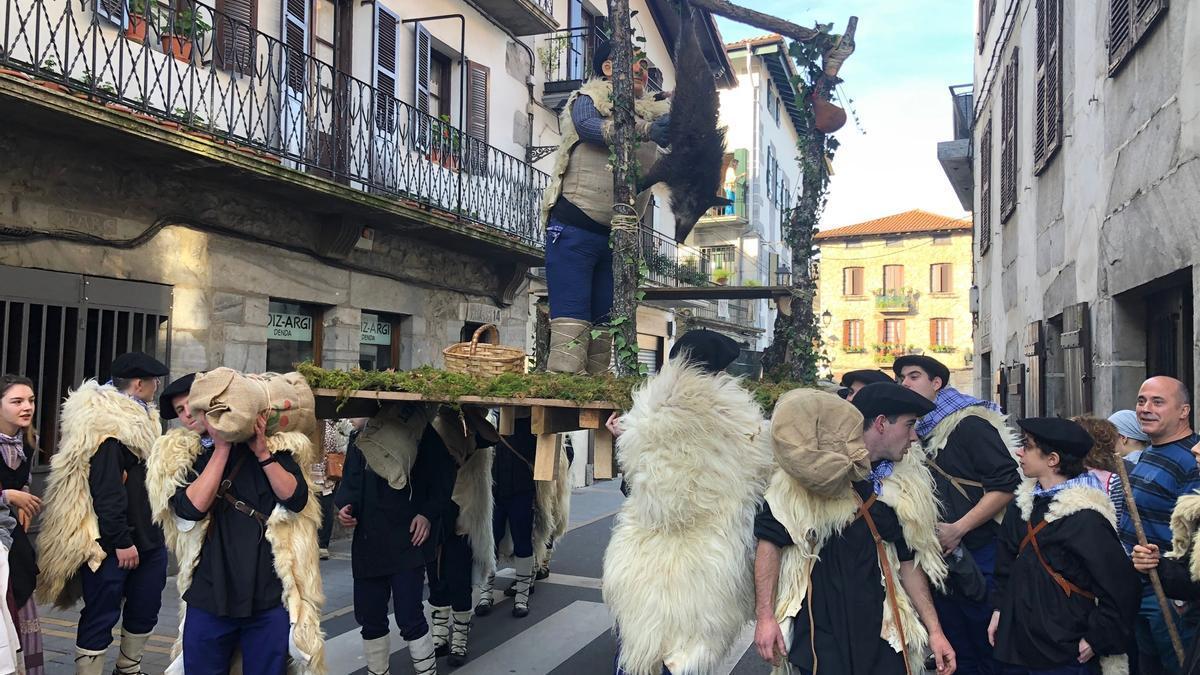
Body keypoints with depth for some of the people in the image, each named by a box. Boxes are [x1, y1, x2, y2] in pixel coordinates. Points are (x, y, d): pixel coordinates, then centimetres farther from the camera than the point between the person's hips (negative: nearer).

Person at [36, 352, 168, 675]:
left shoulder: (140, 417, 14)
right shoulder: (105, 423, -16)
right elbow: (105, 490, -21)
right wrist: (120, 541, -21)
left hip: (148, 537, 9)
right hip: (113, 542, -9)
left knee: (145, 611, 17)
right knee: (102, 616, 0)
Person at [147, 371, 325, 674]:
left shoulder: (273, 443, 4)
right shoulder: (178, 454, 7)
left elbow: (296, 499, -6)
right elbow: (191, 508, -10)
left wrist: (262, 452, -12)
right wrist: (222, 448, -10)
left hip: (271, 595, -1)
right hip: (208, 596, 1)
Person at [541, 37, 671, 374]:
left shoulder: (650, 110, 20)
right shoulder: (588, 98, 2)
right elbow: (590, 126, -19)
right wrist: (646, 129, -31)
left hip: (617, 236, 7)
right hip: (575, 229, -6)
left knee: (603, 327, 6)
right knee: (572, 324, -13)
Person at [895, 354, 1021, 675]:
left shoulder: (968, 424, -10)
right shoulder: (915, 430, 11)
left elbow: (1006, 484, -17)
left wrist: (958, 529, -21)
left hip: (977, 554, -7)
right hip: (939, 557, 7)